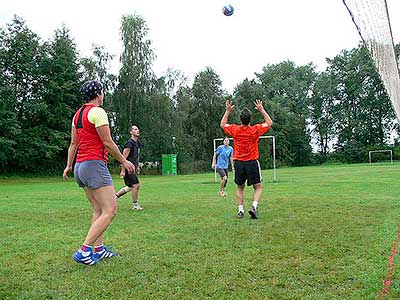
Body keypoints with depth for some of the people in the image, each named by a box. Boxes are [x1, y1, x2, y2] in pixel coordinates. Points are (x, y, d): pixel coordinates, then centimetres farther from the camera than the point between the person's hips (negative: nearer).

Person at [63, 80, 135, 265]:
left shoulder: (78, 114, 15)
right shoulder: (98, 112, -10)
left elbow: (73, 143, 18)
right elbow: (107, 142, -11)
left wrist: (69, 166, 23)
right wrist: (124, 161, -2)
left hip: (80, 167, 10)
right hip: (94, 165, -10)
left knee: (99, 210, 14)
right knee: (110, 211, -8)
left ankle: (98, 249, 15)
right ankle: (84, 250, -10)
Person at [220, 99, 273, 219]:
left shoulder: (235, 129, -5)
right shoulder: (255, 130, -9)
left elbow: (222, 124, 15)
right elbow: (269, 123, 8)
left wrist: (228, 111, 17)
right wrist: (262, 110, 10)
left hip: (238, 163, 2)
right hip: (252, 162, -2)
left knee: (240, 187, 16)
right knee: (258, 187, 9)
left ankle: (240, 209, 10)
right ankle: (254, 206, -11)